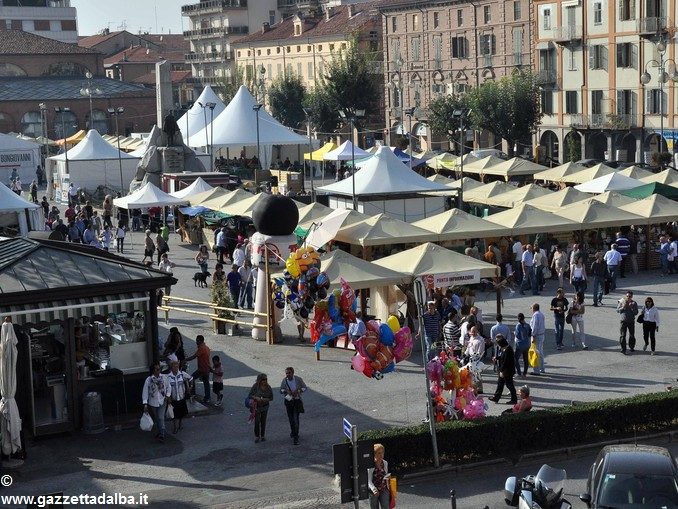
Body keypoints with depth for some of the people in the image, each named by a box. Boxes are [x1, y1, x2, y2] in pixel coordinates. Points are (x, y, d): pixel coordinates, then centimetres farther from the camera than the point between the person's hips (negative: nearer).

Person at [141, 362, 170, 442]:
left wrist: (167, 395, -1)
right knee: (155, 419, 16)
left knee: (161, 418, -9)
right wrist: (145, 404, -16)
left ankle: (161, 435, -5)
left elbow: (168, 386, 10)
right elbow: (145, 392, -12)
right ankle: (159, 432, 37)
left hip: (162, 402, 0)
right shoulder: (149, 380, -14)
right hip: (152, 402, 0)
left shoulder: (163, 377, -7)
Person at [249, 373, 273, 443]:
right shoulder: (255, 386, -13)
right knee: (257, 421, -6)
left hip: (265, 406, 2)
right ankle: (257, 436, 7)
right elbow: (250, 395, -7)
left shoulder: (268, 387, -5)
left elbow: (271, 398, 1)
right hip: (256, 406, -2)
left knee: (263, 421, 6)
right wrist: (256, 398, -24)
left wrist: (265, 399, -17)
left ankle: (263, 436, 21)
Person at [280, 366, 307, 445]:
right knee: (290, 419, 13)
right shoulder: (284, 381, -5)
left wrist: (298, 391, -17)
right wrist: (286, 391, -16)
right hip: (288, 401, 3)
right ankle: (293, 432, 37)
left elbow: (304, 387, 2)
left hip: (297, 401, -3)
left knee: (296, 419, -11)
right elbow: (281, 390, 7)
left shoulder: (298, 379, -10)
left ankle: (296, 437, -11)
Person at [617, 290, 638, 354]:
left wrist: (631, 308, -19)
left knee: (632, 335, 12)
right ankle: (623, 349, -2)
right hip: (623, 321, -1)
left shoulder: (634, 303, 0)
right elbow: (618, 310, -2)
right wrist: (623, 307, -16)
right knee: (622, 335, -5)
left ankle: (631, 347, 31)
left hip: (631, 321, 1)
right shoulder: (622, 302, -1)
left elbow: (636, 312, -5)